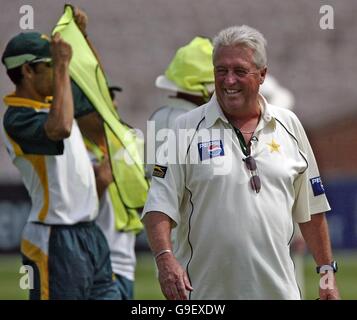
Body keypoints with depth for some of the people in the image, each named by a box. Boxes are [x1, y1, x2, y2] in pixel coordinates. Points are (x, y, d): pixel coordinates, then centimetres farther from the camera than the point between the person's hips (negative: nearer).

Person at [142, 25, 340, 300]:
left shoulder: (288, 125, 11)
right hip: (204, 290, -2)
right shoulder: (187, 128, 1)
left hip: (277, 288, 2)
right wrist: (165, 257, -20)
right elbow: (160, 205, -5)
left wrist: (327, 271, 13)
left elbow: (310, 210, 16)